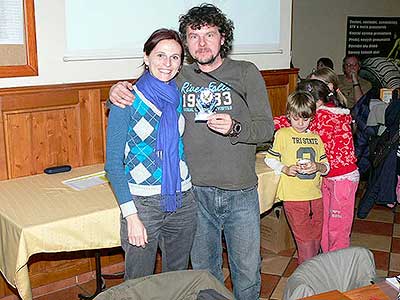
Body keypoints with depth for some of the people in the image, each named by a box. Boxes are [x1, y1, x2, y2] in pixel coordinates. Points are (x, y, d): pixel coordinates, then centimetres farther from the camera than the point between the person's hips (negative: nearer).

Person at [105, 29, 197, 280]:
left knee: (178, 278, 19)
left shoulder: (180, 96, 5)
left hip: (183, 200, 5)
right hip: (143, 201, -4)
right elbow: (113, 163, -10)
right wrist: (131, 215, -15)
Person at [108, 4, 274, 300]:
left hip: (240, 193, -1)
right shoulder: (179, 78, 4)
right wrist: (118, 92, -9)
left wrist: (235, 128, -24)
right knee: (203, 270, 18)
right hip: (195, 191, 2)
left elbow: (267, 128, -4)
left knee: (247, 272, 12)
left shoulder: (246, 73, -1)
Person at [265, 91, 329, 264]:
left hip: (315, 195, 5)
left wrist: (318, 167, -10)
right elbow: (269, 159, 1)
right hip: (294, 197, -5)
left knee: (316, 238, 13)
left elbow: (327, 166, 13)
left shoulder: (316, 137, 12)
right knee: (305, 240, -3)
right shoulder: (283, 134, -1)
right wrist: (286, 169, -15)